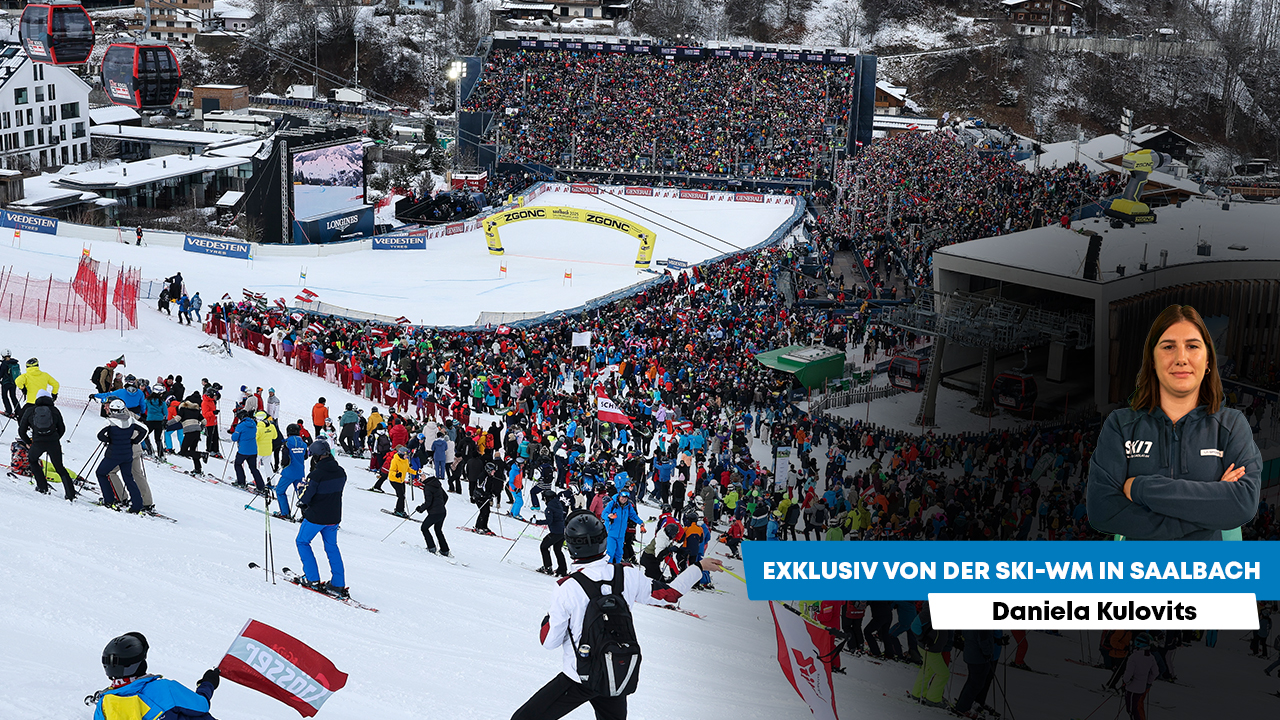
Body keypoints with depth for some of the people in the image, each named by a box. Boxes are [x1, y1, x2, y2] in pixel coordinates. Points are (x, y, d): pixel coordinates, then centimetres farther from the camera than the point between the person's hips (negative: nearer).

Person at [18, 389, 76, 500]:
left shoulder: (29, 411, 12)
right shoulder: (55, 411, 14)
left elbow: (22, 430, 15)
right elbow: (62, 429, 19)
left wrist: (28, 442, 30)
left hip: (38, 442, -1)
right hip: (54, 443, 1)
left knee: (32, 459, 28)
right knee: (60, 468, 12)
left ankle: (42, 487, 20)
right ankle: (71, 494, 2)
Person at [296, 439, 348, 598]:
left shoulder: (316, 474, -23)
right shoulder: (340, 472, -3)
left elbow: (305, 498, -18)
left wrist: (301, 502, 5)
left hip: (316, 517, -6)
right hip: (334, 517, 6)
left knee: (302, 542, 16)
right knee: (332, 547, 18)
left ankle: (313, 580, 9)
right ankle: (338, 585, 13)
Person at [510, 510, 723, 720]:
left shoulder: (567, 589, -20)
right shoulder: (627, 576, -9)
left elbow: (549, 641, -10)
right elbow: (669, 594, 7)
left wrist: (552, 614, 9)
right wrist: (699, 567, 21)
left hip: (580, 678, -5)